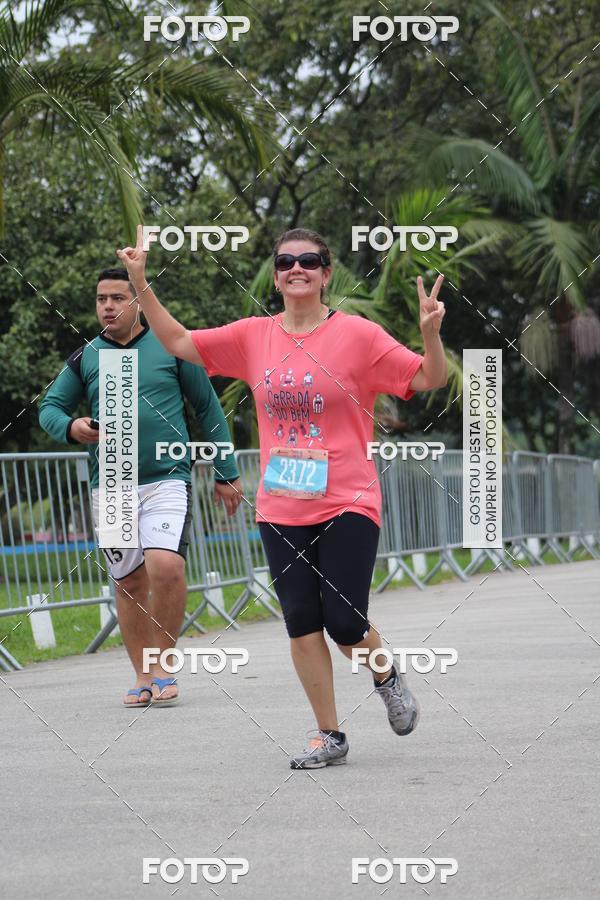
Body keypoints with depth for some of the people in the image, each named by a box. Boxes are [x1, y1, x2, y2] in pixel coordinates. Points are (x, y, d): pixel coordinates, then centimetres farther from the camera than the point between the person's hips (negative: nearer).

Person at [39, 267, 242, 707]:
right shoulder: (85, 358, 7)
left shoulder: (171, 349, 2)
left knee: (166, 568, -22)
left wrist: (226, 473, 8)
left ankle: (165, 666, -6)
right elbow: (50, 407, 15)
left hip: (167, 480, -3)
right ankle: (144, 677, 18)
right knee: (129, 583, 7)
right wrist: (70, 428, -9)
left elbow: (209, 408, 9)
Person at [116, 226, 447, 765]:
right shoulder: (253, 337, 6)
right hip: (282, 510, 4)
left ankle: (387, 677, 25)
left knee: (345, 624, -8)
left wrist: (431, 332, -24)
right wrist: (141, 285, 3)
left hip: (347, 504, -4)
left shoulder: (357, 335, -5)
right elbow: (179, 343, 12)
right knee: (302, 625, 1)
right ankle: (329, 736, 13)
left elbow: (430, 380, -5)